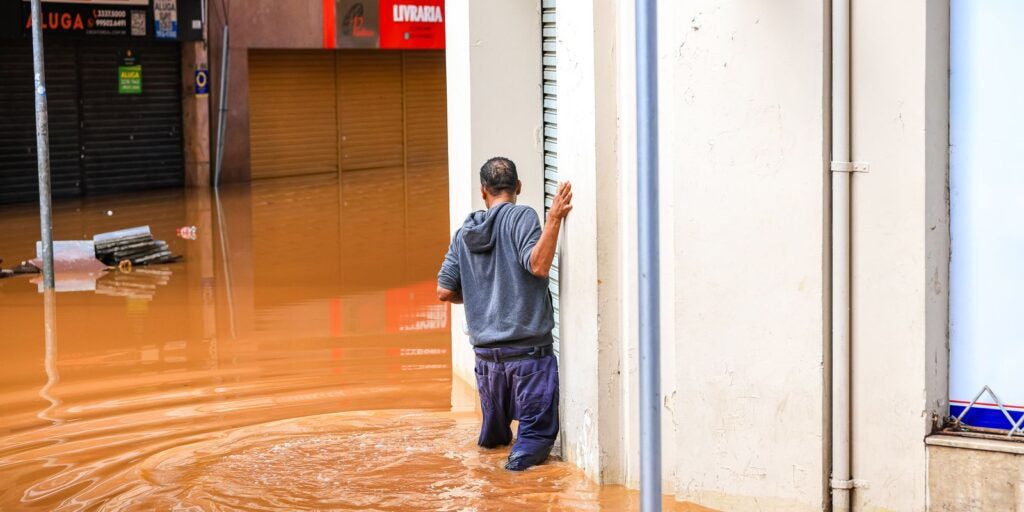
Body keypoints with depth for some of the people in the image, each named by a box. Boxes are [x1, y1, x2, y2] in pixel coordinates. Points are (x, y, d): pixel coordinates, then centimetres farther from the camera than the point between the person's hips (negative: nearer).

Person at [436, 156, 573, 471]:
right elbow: (538, 265, -20)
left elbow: (444, 291, 9)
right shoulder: (521, 217, -5)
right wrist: (554, 219, -21)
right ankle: (522, 456, -24)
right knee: (538, 431, -5)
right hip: (528, 348, -5)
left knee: (495, 432, 24)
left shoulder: (464, 233, 11)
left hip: (486, 349, 5)